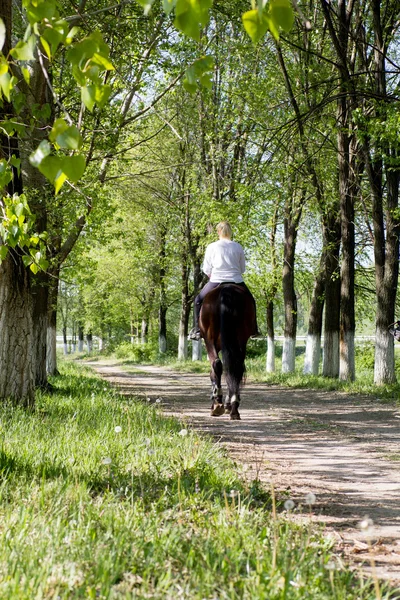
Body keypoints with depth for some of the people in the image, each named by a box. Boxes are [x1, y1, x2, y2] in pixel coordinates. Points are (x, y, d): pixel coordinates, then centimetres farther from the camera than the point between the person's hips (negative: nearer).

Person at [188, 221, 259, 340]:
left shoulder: (211, 247, -1)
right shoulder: (238, 247, 4)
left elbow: (206, 270, 1)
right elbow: (243, 269, 10)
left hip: (216, 281, -2)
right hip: (236, 281, 2)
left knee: (198, 300, 20)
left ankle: (197, 329, 13)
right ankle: (253, 329, 25)